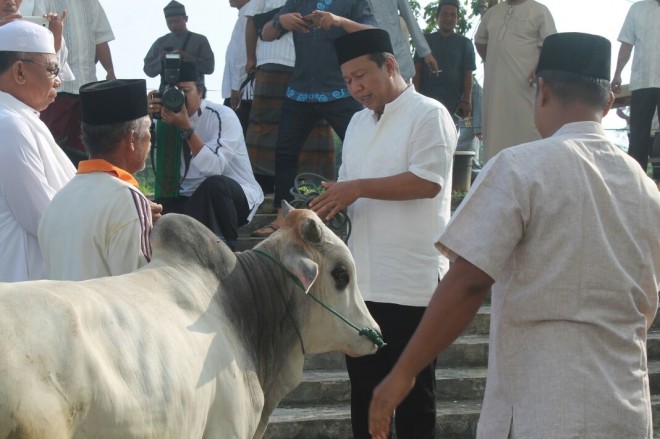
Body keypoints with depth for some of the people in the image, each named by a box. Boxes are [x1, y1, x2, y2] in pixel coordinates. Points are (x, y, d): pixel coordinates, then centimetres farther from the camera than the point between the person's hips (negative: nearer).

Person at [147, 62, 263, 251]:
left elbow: (214, 168, -29)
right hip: (189, 198, 4)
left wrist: (186, 128, -35)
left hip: (235, 195, -4)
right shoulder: (167, 119, 2)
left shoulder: (222, 116, -15)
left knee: (214, 184, -37)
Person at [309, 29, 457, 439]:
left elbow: (427, 181, -18)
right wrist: (330, 204, 0)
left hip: (412, 282, -8)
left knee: (413, 393, 0)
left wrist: (359, 188, -17)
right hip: (363, 281, 8)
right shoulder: (359, 123, 17)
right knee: (364, 388, 13)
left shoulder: (428, 114, -7)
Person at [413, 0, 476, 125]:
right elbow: (417, 71, 9)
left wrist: (467, 101, -6)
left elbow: (467, 74, 5)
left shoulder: (464, 43, 11)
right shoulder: (426, 40, 13)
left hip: (453, 102, -1)